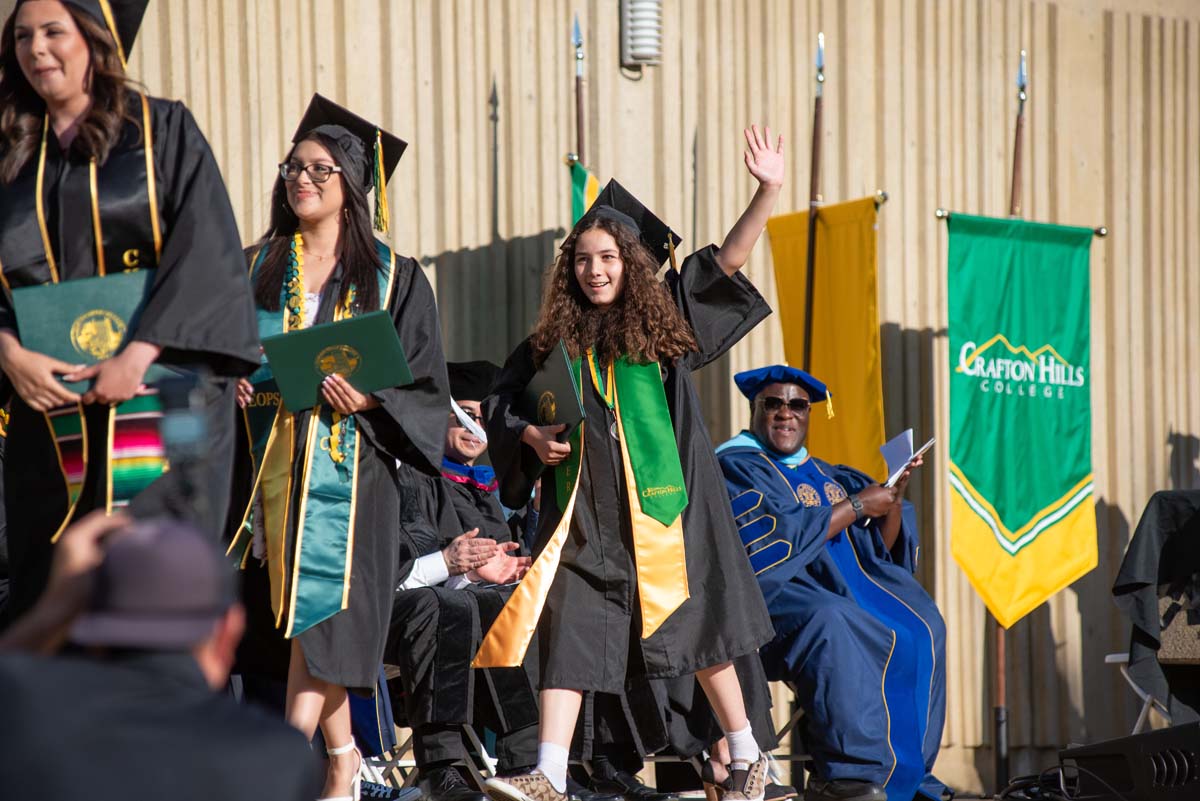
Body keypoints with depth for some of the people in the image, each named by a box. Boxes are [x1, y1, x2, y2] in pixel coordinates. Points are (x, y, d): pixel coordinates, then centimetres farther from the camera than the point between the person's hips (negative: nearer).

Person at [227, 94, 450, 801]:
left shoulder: (392, 277, 3)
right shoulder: (257, 269, 12)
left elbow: (427, 388, 1)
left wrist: (370, 399, -17)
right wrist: (230, 384, -5)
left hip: (351, 465, -3)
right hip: (274, 460, 3)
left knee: (320, 610, -11)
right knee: (305, 618, 3)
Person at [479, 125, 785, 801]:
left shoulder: (663, 321, 4)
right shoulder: (555, 341, 9)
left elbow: (728, 259, -2)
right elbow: (502, 404, 17)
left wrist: (768, 191, -12)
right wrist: (531, 436, -3)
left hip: (661, 510, -2)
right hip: (584, 516, 2)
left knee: (697, 629, 7)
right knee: (568, 633, -7)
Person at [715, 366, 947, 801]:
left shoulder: (827, 475, 25)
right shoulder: (736, 467, 5)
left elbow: (883, 548, 18)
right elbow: (769, 540, -12)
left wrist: (895, 493, 0)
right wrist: (855, 507, -8)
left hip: (850, 584, 7)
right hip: (776, 586, -7)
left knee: (922, 628, -20)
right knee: (830, 622, -38)